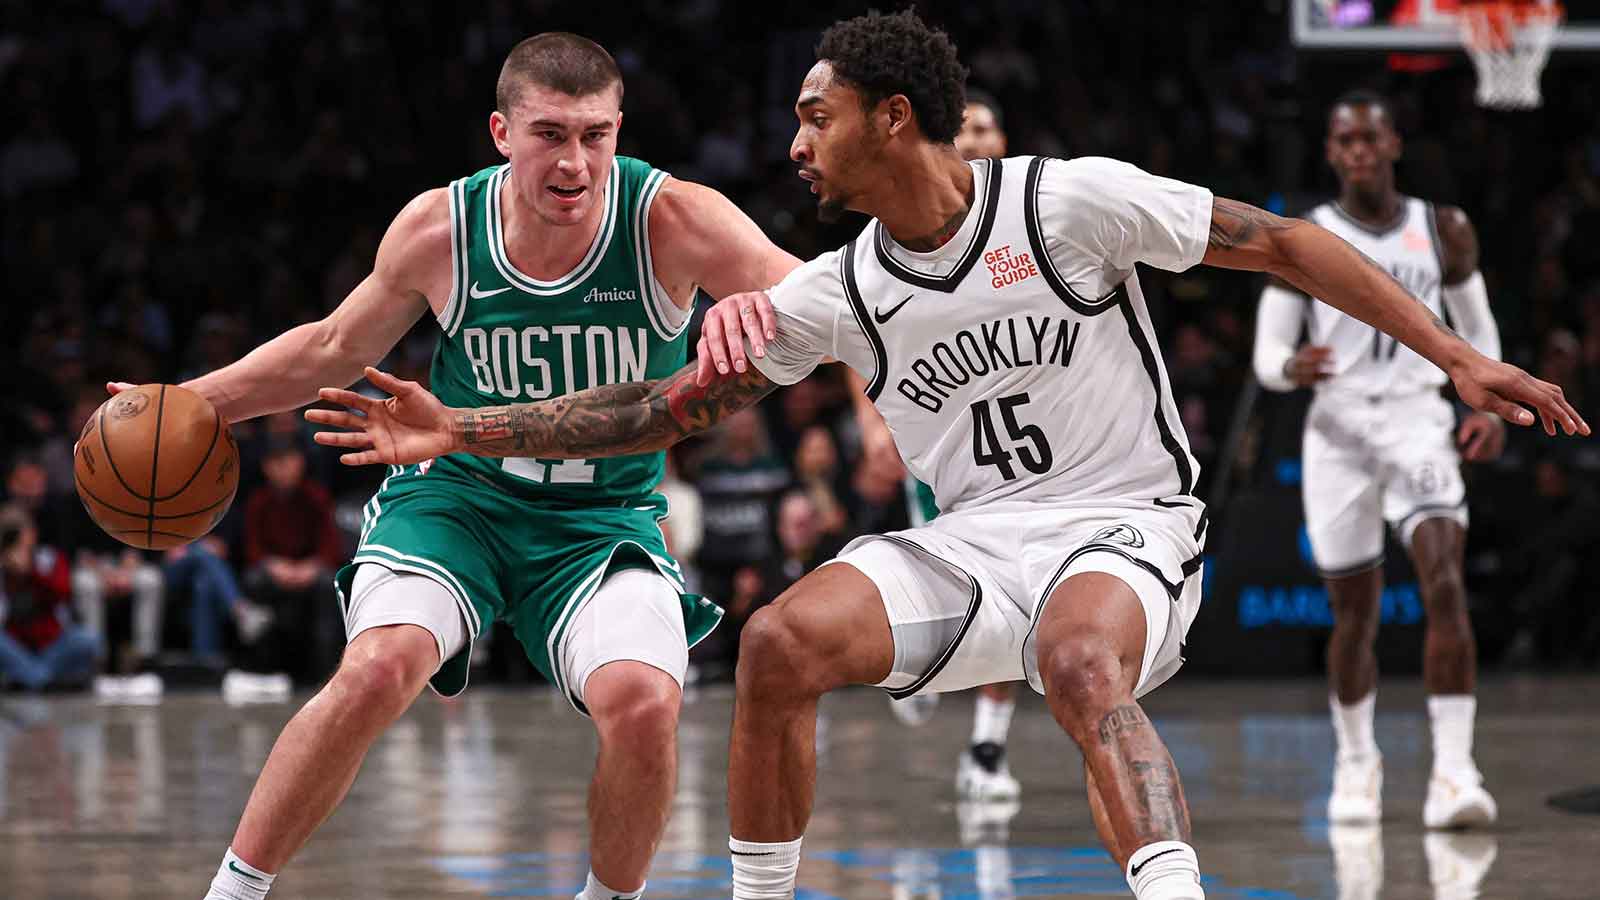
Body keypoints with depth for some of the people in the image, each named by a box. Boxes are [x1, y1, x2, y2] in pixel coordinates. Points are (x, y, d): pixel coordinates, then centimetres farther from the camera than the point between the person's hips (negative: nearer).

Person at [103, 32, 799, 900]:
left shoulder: (674, 222, -17)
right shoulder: (438, 228, -11)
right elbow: (335, 349, 8)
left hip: (605, 517, 0)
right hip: (458, 492, 0)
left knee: (643, 700, -26)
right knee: (379, 666, -27)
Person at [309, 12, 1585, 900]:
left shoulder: (1072, 202, -11)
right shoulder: (841, 293, 3)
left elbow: (1280, 244, -6)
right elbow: (668, 407, 8)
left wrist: (1455, 355, -11)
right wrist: (470, 433, 2)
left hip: (1123, 522, -5)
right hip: (970, 541, 5)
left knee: (1080, 660, -39)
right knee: (781, 642, -18)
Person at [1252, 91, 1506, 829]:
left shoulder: (1444, 232, 5)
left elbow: (1478, 328, 16)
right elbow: (1266, 356, 1)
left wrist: (1489, 406, -1)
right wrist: (1293, 366, -23)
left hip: (1417, 421, 0)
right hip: (1338, 428, 0)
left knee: (1445, 585, -21)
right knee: (1354, 613, 6)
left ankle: (1453, 770, -26)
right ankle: (1356, 762, 29)